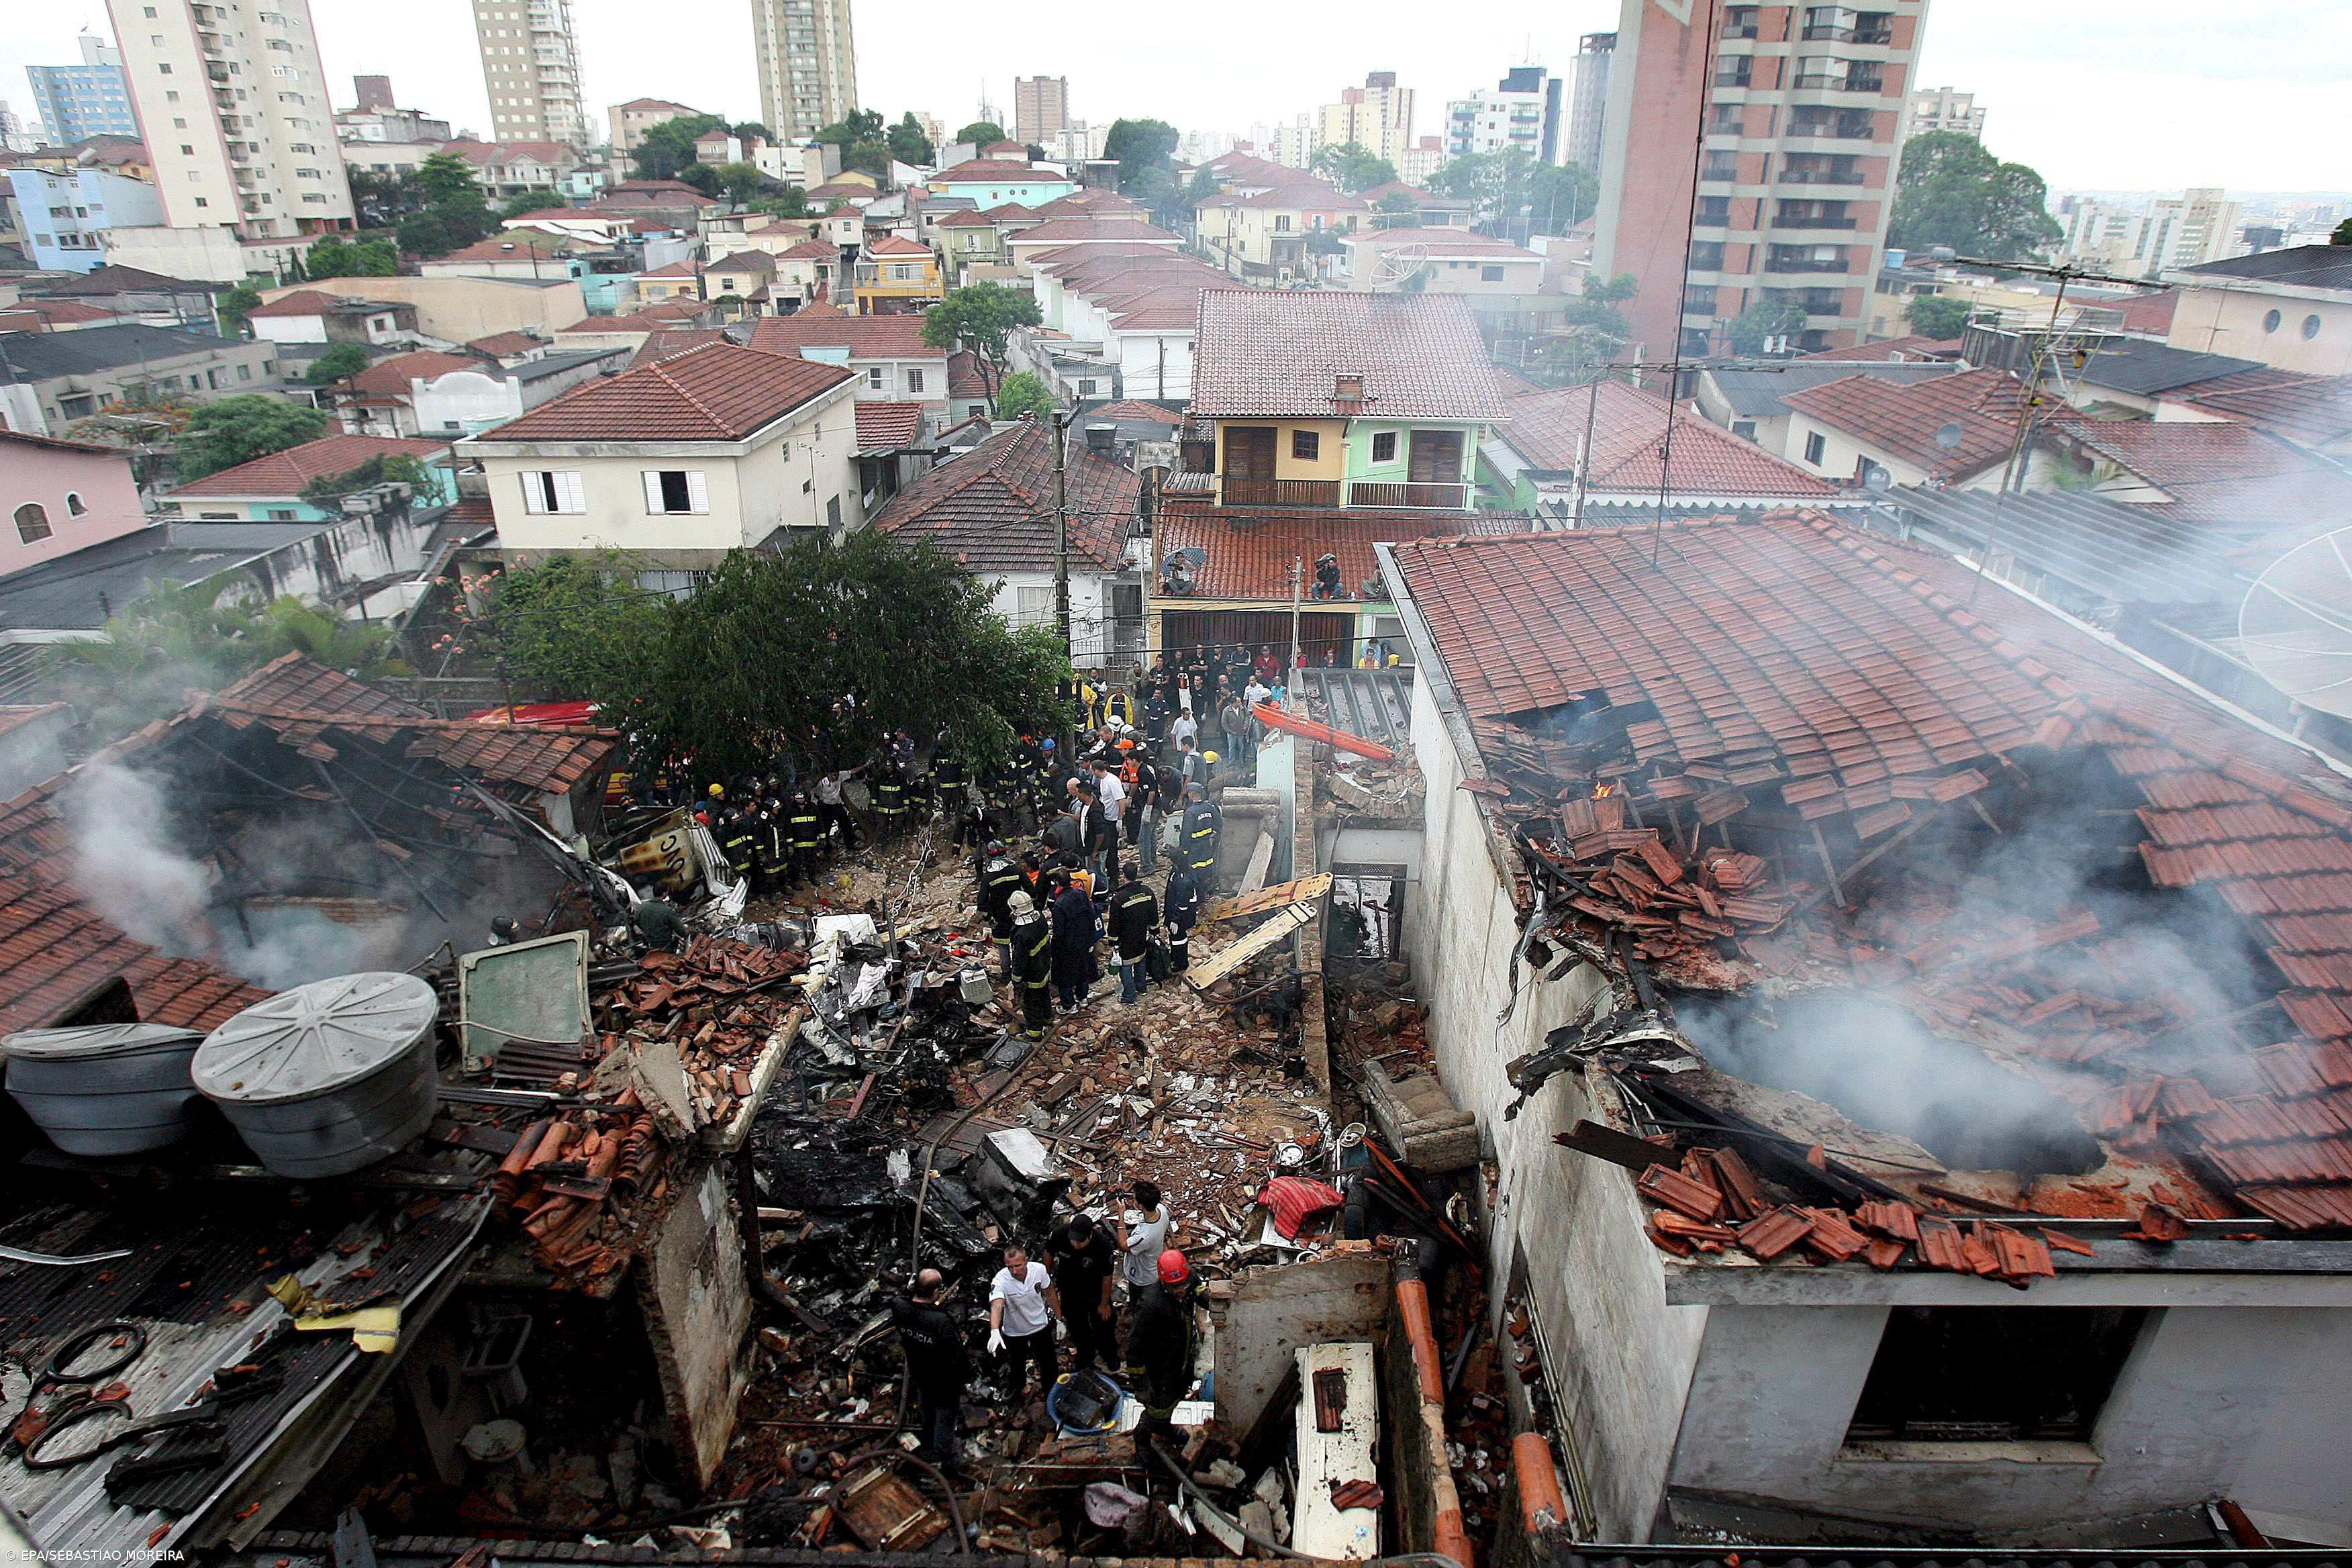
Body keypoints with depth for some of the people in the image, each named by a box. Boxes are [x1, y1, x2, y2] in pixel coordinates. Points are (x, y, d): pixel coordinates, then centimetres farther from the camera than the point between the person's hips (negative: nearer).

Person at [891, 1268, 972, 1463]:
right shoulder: (941, 1322, -42)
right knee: (946, 1412, 21)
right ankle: (946, 1450, 43)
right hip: (944, 1380, -6)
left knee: (925, 1406, 34)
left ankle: (927, 1434, 59)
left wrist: (910, 1289, -6)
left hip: (918, 1372, 6)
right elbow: (956, 1357, -31)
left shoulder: (899, 1307, -26)